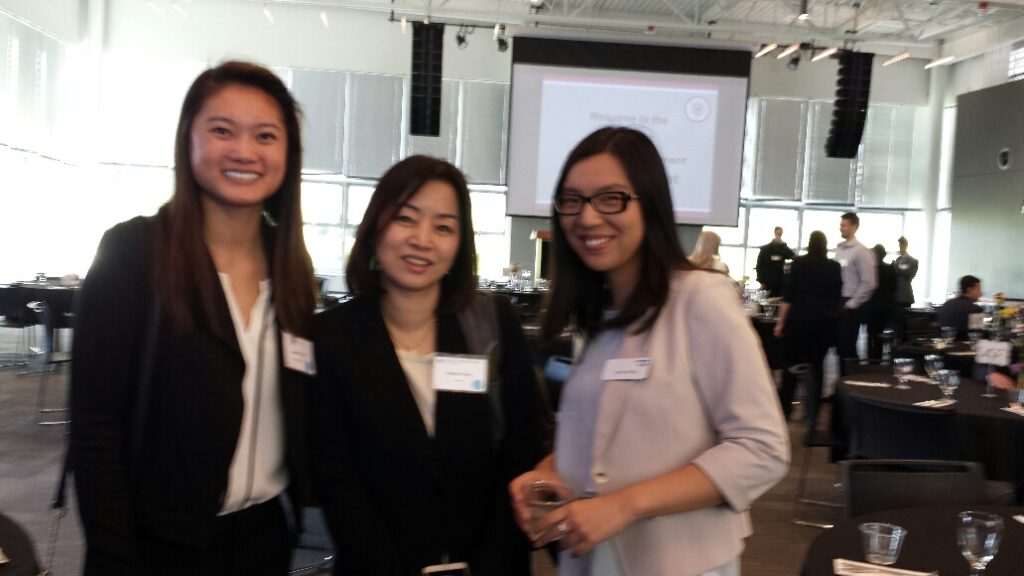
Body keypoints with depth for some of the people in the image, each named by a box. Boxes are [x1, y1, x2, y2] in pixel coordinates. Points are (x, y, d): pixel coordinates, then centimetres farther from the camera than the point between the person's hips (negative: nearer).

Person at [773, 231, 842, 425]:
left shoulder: (798, 263, -3)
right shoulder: (834, 267, 3)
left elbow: (788, 295, -5)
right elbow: (837, 295, 10)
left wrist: (780, 321, -2)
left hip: (799, 319, -2)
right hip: (824, 322, 2)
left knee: (792, 363, 7)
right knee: (816, 364, 7)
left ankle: (784, 409, 9)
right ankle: (812, 412, 8)